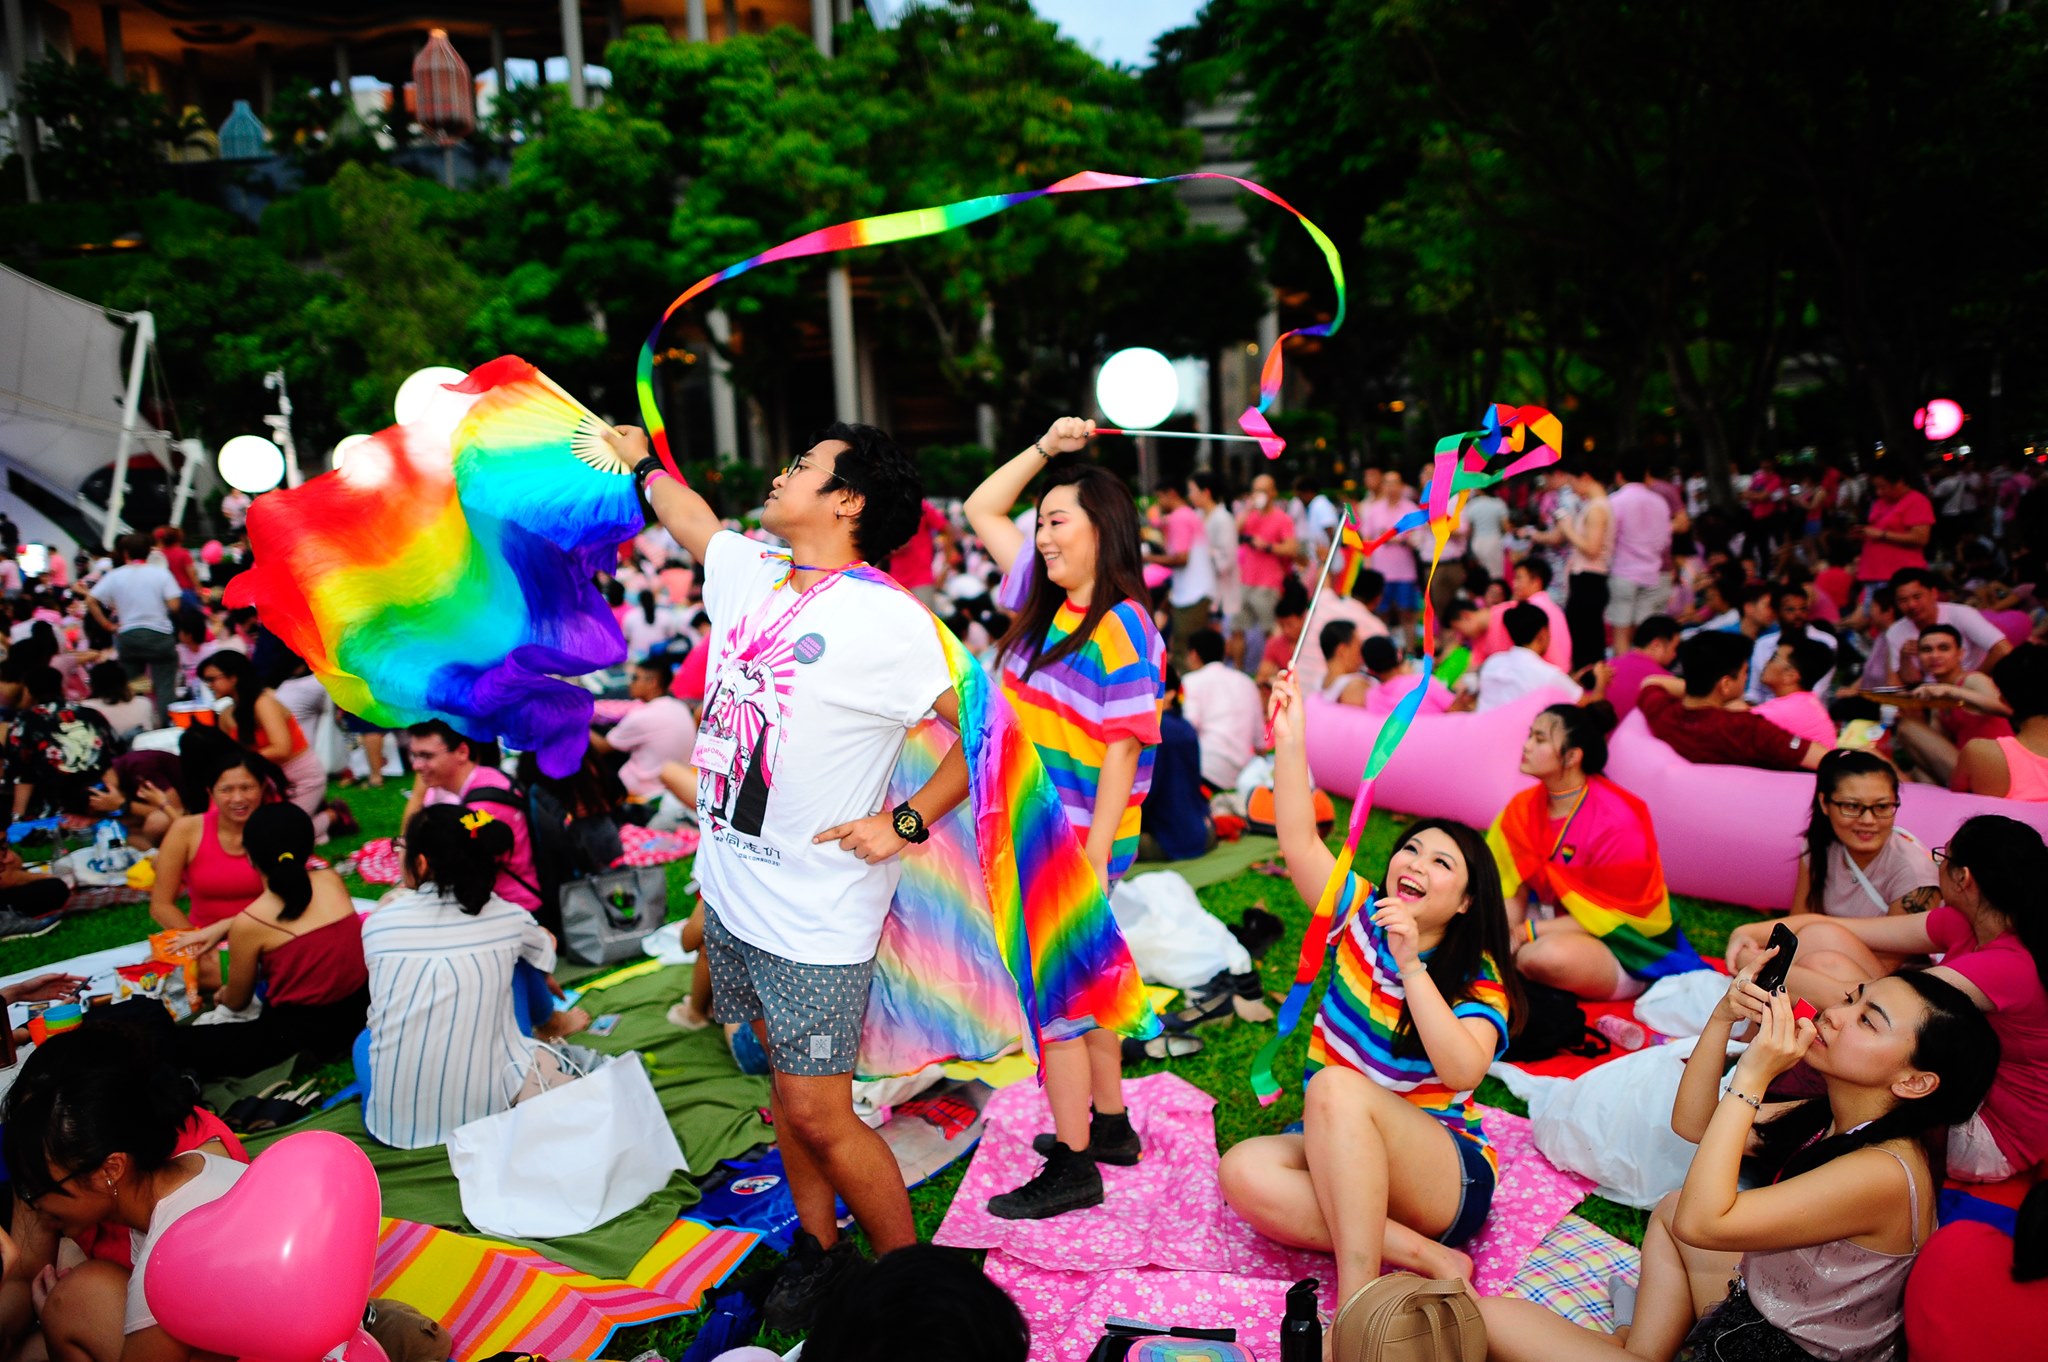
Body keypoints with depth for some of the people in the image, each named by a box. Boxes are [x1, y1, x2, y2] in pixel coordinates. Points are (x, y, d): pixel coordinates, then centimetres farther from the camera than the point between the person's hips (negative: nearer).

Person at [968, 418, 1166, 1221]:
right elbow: (981, 510, 16)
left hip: (1080, 841, -9)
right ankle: (1109, 1124, 35)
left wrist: (1092, 858, -20)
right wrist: (1047, 448, 6)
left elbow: (1123, 752, -19)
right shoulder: (1047, 598, 7)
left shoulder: (1121, 628, -17)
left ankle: (1073, 1168, 12)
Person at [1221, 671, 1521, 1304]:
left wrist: (1411, 967, -31)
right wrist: (1290, 741, -19)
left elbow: (1461, 1072, -25)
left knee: (1337, 1087, -34)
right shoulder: (1364, 916, 4)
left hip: (1447, 1175, -4)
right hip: (1336, 1158, 4)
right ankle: (1427, 1260, -25)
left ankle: (1357, 1305, -36)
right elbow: (1299, 843, -9)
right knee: (1243, 1171, -28)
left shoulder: (1480, 980, -6)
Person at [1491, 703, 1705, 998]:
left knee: (1550, 955, -36)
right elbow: (1515, 890, -3)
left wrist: (1530, 931, -22)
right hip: (1556, 923, 5)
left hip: (1626, 949, -5)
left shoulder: (1617, 822, -23)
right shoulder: (1524, 807, -4)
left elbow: (1609, 916, -19)